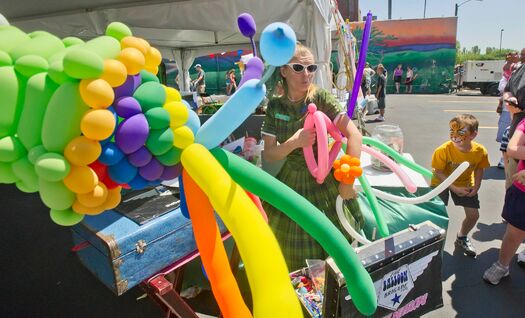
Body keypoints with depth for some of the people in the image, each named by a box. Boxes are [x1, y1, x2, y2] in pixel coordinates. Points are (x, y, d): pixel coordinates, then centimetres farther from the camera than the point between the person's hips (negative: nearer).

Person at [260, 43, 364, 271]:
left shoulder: (320, 98, -13)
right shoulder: (275, 106, -5)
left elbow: (354, 135, -19)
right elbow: (268, 155, -7)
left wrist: (348, 180, -22)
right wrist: (294, 142, -26)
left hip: (324, 180, -2)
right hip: (290, 181, 2)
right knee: (292, 249, 15)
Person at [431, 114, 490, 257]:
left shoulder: (480, 151, -20)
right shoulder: (443, 150, -30)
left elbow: (479, 169, -1)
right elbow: (438, 172, -20)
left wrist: (476, 185, -14)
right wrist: (455, 189, -24)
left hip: (465, 184, 3)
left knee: (474, 215, 3)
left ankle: (462, 238, 34)